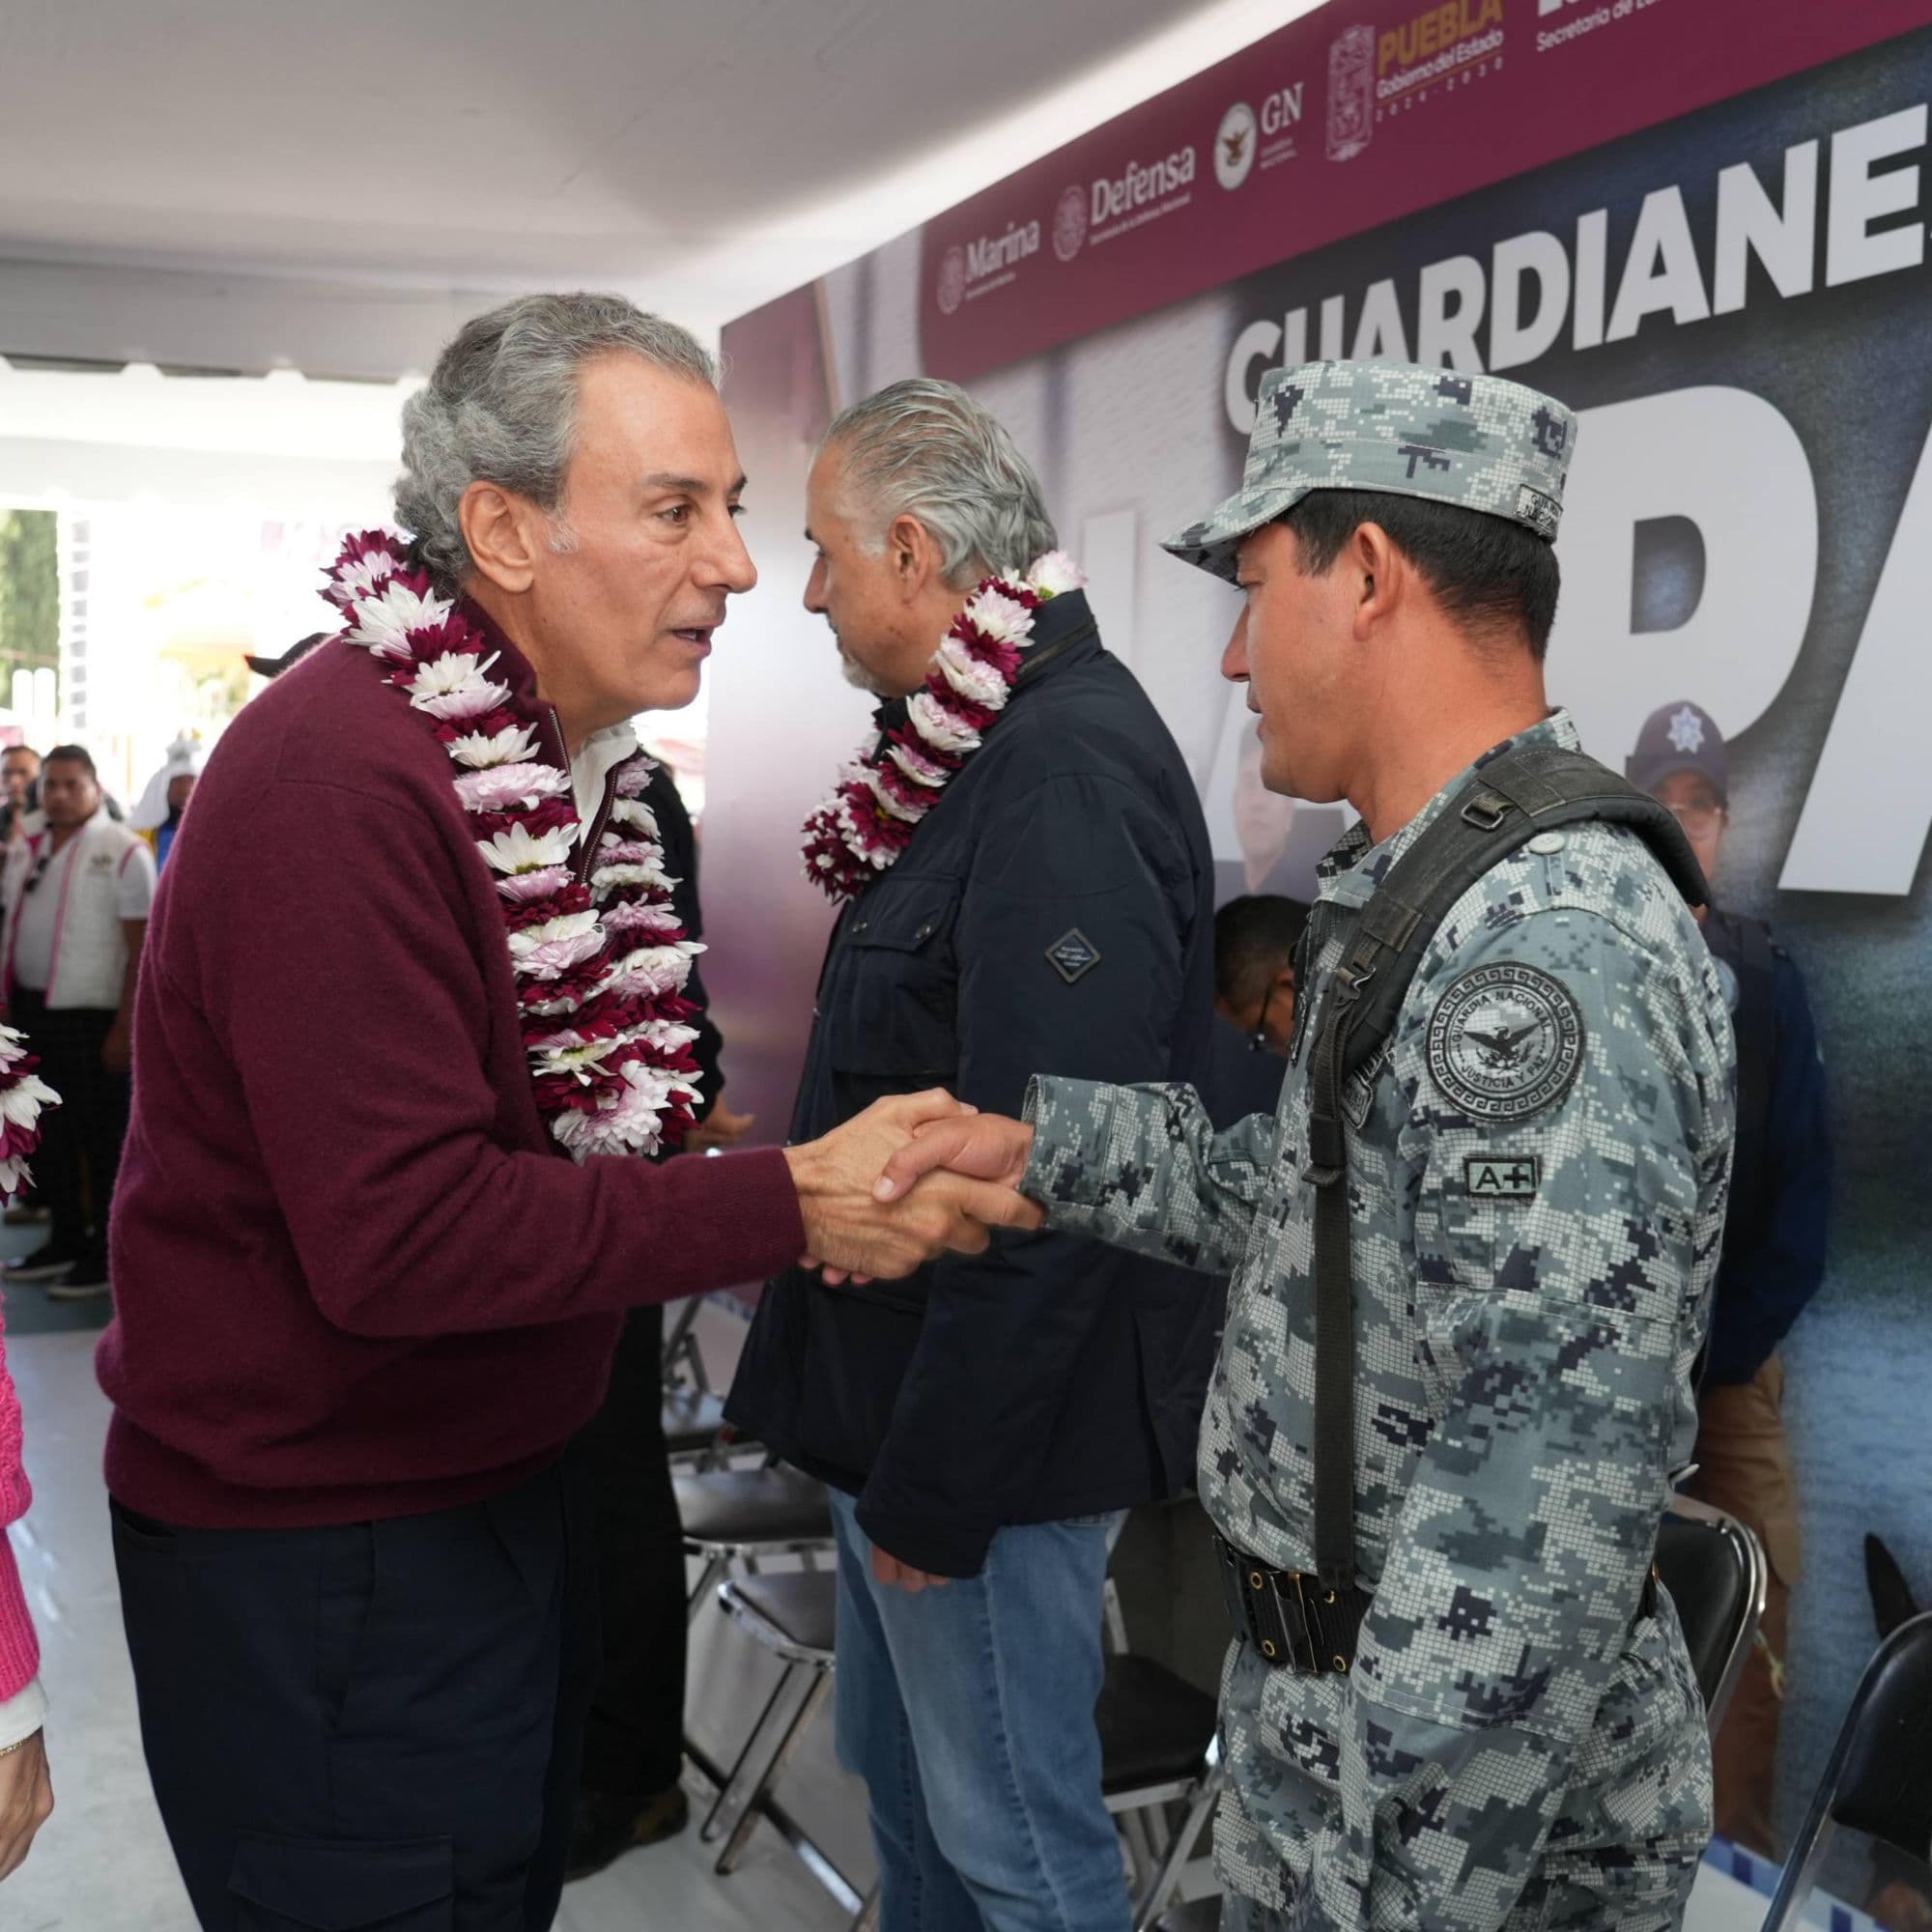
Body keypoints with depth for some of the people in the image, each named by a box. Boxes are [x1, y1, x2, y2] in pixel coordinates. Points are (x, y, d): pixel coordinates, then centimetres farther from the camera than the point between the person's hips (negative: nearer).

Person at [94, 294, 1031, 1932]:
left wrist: (811, 1185, -4)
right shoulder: (342, 777, -25)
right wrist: (788, 1205, -24)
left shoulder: (566, 755, 7)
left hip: (496, 1479, 9)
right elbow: (399, 1236, -28)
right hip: (318, 1544, -9)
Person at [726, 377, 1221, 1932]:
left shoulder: (1069, 770, -22)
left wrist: (935, 1490, -20)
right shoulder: (989, 741, 9)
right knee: (906, 1781, 24)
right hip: (904, 1386, 10)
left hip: (996, 1418, -10)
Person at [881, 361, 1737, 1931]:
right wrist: (1044, 1152, 9)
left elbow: (1550, 1493, -30)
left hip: (1461, 1767, -8)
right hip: (1347, 1678, 9)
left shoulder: (1540, 949, -27)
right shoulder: (1442, 888, 6)